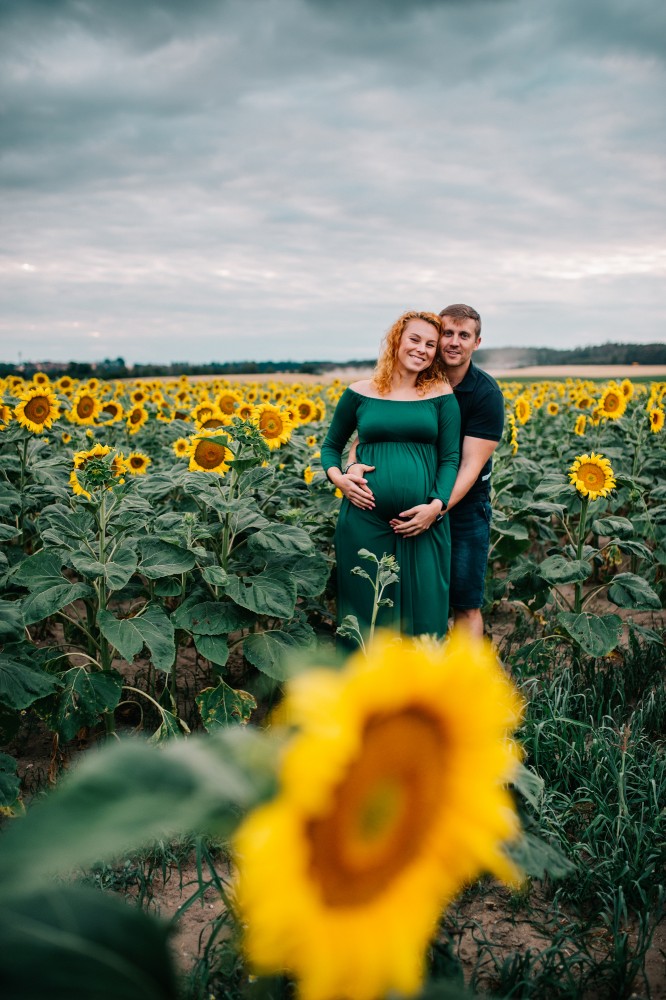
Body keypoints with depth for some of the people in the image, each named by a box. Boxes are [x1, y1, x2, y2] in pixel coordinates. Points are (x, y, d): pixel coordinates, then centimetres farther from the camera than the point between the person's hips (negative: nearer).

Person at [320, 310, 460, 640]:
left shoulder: (441, 395, 6)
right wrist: (337, 477, -4)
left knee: (423, 612, 6)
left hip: (423, 523, 0)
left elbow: (450, 459, 4)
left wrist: (437, 505, -12)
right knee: (365, 613, 8)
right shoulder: (359, 393, 6)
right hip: (365, 521, 0)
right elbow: (330, 445, 16)